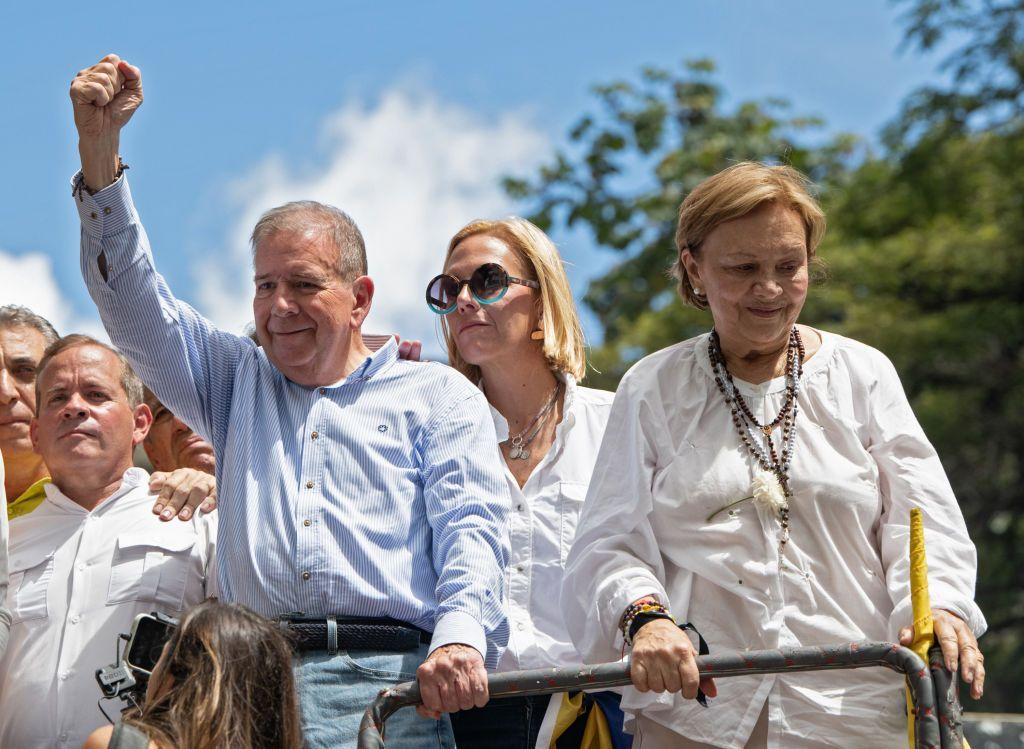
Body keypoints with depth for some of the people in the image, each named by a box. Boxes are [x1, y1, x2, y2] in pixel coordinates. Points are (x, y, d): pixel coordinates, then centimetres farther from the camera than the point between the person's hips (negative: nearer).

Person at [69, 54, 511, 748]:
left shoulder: (437, 394, 16)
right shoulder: (236, 382, 28)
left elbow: (471, 526, 3)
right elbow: (133, 298, 19)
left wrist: (461, 635, -18)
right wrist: (99, 146, 7)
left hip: (394, 687, -2)